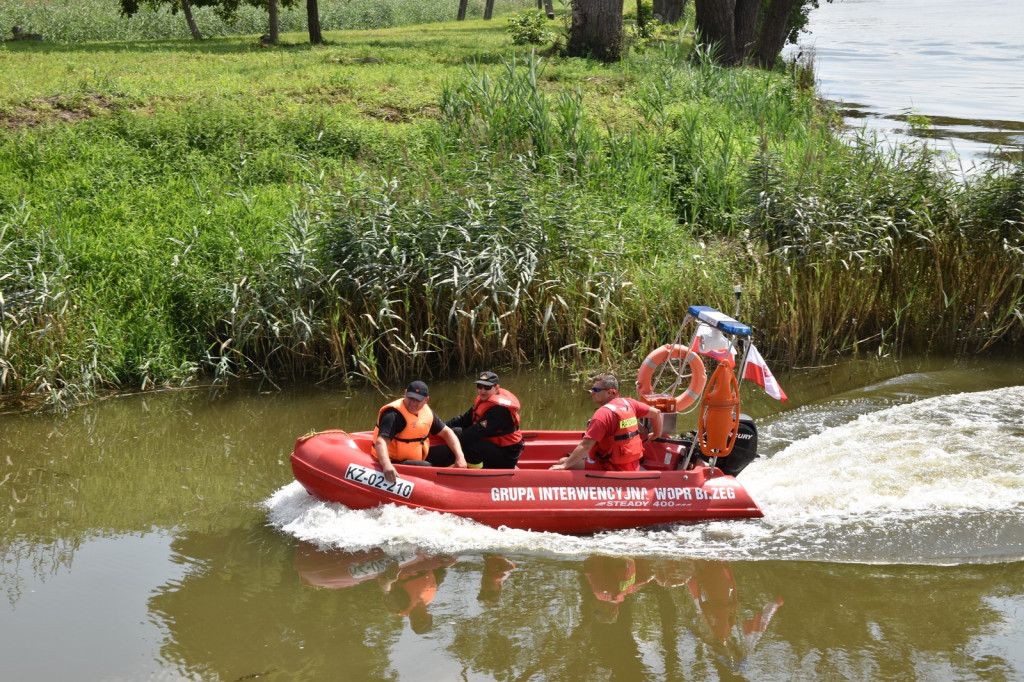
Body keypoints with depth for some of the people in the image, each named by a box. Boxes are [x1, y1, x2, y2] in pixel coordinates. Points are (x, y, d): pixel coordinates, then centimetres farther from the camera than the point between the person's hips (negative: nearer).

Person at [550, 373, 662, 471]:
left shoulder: (603, 413, -17)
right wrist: (657, 435, 31)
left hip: (614, 471, -9)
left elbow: (586, 446, -23)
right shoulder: (629, 403, 6)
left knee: (563, 462, -13)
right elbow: (656, 413, 16)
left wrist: (565, 465, -20)